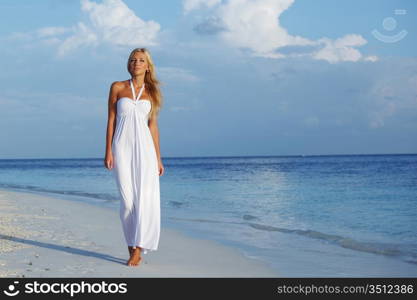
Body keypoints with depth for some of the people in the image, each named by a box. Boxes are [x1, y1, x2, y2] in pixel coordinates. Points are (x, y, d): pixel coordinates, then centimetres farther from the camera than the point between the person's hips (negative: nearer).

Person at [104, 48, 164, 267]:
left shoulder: (151, 92, 11)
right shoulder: (117, 88, 6)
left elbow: (153, 125, 11)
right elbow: (111, 120, 4)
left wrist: (158, 158, 7)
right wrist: (108, 152, -4)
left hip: (145, 148, 1)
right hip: (123, 148, -1)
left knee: (145, 198, -8)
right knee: (127, 199, -3)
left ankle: (138, 249, -4)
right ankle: (132, 247, 9)